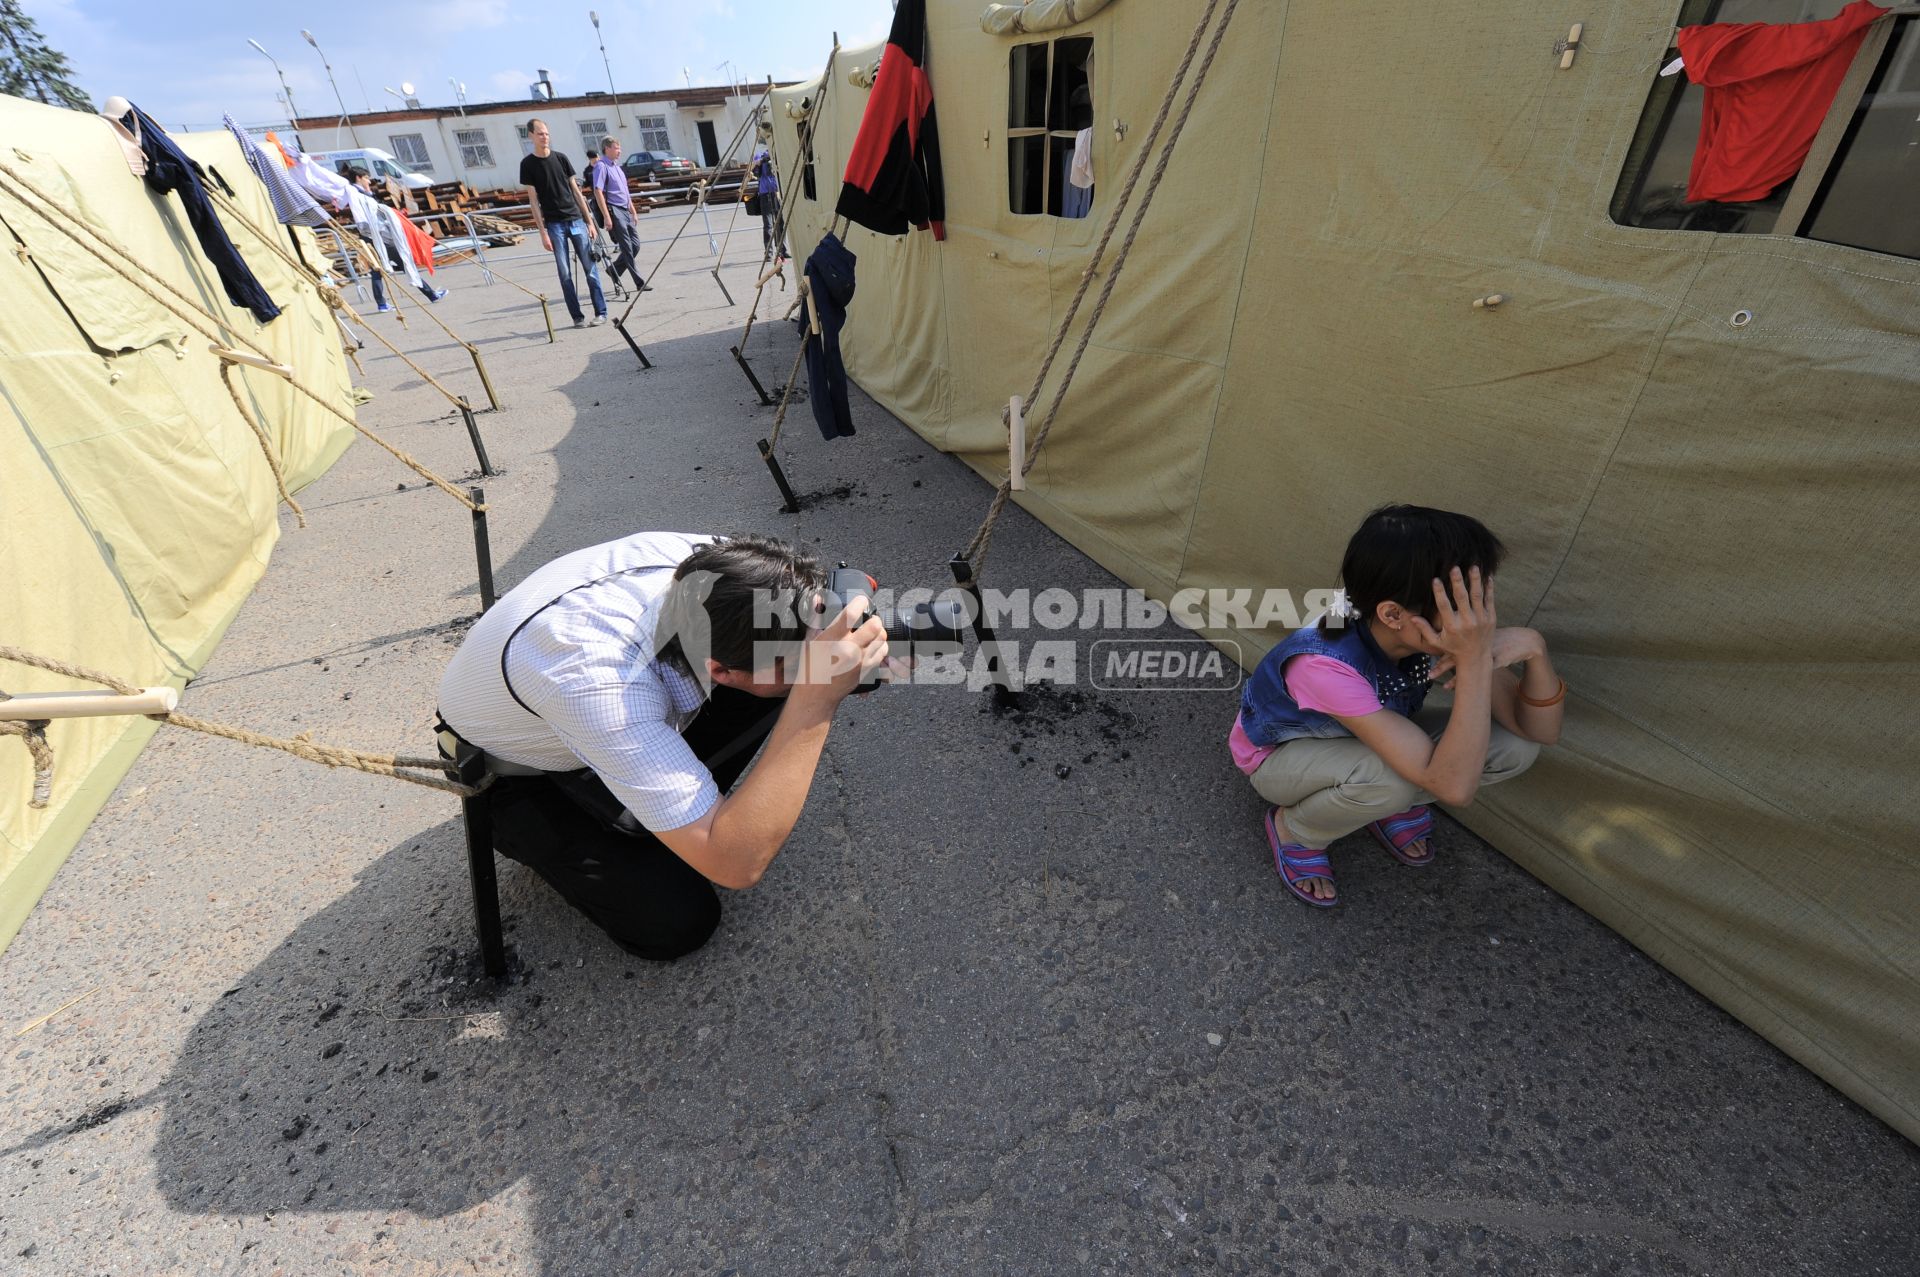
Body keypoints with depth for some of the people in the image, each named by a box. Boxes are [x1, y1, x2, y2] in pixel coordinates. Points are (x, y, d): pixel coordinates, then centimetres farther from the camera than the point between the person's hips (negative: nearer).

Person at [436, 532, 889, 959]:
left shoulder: (710, 561, -30)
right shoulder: (594, 677, -45)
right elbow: (737, 865, -44)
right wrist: (817, 698, -50)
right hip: (517, 776, -4)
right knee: (677, 920, -17)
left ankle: (688, 799, 2)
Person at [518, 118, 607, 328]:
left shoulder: (561, 158, 10)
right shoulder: (528, 164, 2)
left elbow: (576, 190, 12)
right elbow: (533, 199, 0)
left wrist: (589, 221, 7)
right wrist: (542, 232, -7)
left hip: (576, 220, 2)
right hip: (554, 224, -2)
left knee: (591, 267, -2)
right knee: (565, 273, -4)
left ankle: (601, 312, 3)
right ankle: (577, 317, 0)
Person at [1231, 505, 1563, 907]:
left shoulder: (1444, 632, -22)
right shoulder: (1323, 663, -41)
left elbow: (1540, 732, -15)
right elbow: (1455, 787, -41)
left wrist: (1533, 648, -34)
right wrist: (1475, 660, -46)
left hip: (1362, 744, 6)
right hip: (1280, 755, -5)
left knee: (1516, 747, -15)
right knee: (1387, 779, -38)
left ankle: (1391, 803, 10)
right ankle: (1293, 830, -5)